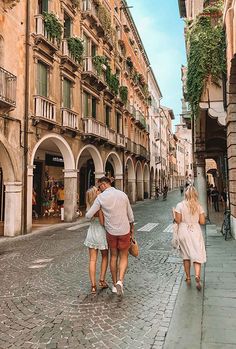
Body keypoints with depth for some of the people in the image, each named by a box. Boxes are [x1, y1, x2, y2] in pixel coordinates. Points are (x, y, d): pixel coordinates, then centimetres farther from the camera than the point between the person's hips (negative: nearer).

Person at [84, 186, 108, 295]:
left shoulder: (90, 207, -1)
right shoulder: (99, 207, -21)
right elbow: (102, 222, -21)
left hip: (92, 233, 5)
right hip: (102, 233, -4)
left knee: (92, 260, 7)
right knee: (105, 257, 20)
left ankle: (93, 286, 7)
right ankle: (102, 280, 20)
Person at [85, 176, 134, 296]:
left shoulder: (101, 197, -10)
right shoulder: (123, 194, -2)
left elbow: (89, 215, -8)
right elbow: (130, 215, 5)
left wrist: (87, 214, 16)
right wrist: (132, 229, 17)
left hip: (111, 232, -1)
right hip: (124, 231, 1)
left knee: (113, 257, 18)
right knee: (123, 257, 14)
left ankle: (115, 284, 25)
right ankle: (120, 281, -7)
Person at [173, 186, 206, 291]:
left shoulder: (180, 205, -9)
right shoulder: (199, 206, -3)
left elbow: (178, 221, -10)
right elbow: (202, 221, -3)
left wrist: (174, 214, 8)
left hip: (183, 232, 0)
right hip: (195, 232, 0)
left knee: (186, 255, 14)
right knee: (197, 255, 5)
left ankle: (188, 277, 24)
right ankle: (197, 276, -15)